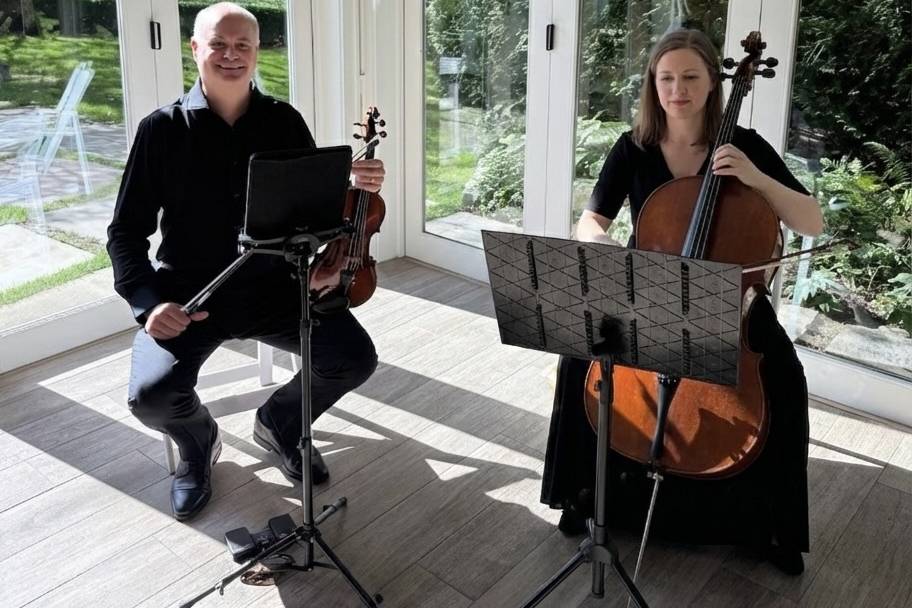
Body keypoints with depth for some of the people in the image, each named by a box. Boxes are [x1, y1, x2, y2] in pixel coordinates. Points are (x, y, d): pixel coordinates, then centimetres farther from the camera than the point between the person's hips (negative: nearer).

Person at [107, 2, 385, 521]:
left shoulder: (284, 122, 3)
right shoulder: (163, 129, -4)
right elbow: (126, 230, -2)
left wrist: (357, 187, -14)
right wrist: (149, 302, -18)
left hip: (274, 287, 2)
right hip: (189, 294, -2)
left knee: (356, 358, -16)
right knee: (152, 395, -26)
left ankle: (280, 423, 17)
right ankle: (198, 441, 14)